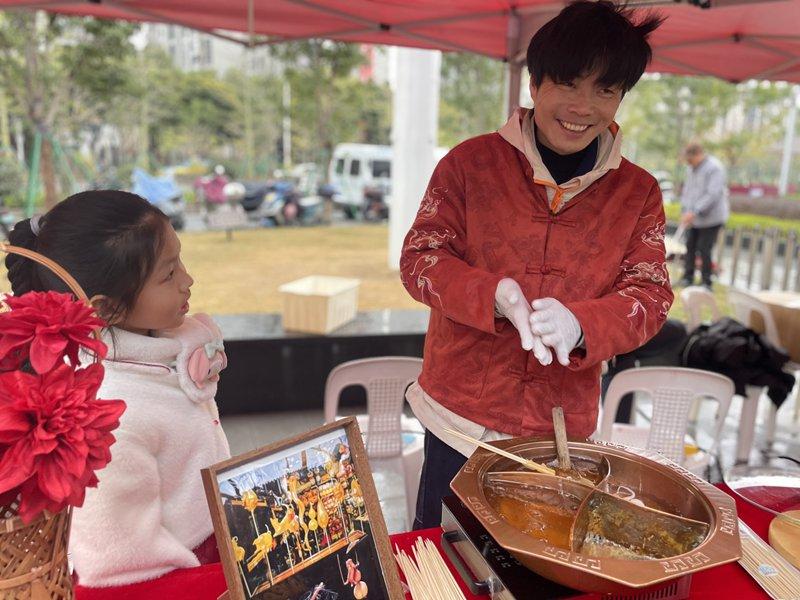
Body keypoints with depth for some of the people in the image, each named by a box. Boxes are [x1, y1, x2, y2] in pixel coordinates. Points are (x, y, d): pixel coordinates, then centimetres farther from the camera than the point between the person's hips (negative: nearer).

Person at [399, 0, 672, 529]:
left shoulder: (639, 193, 1)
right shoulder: (470, 163, -5)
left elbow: (651, 295, -4)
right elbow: (418, 259, -8)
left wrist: (579, 323, -27)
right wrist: (495, 295, -27)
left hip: (562, 424, 2)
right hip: (461, 414, -1)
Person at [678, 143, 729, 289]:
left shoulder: (714, 168, -16)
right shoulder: (692, 169, 9)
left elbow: (713, 195, -24)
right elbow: (687, 190, 13)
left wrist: (694, 212, -27)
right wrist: (685, 212, 1)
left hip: (711, 218, -7)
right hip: (695, 218, 7)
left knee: (704, 250, -7)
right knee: (690, 246, 4)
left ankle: (707, 283, 3)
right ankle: (688, 278, 12)